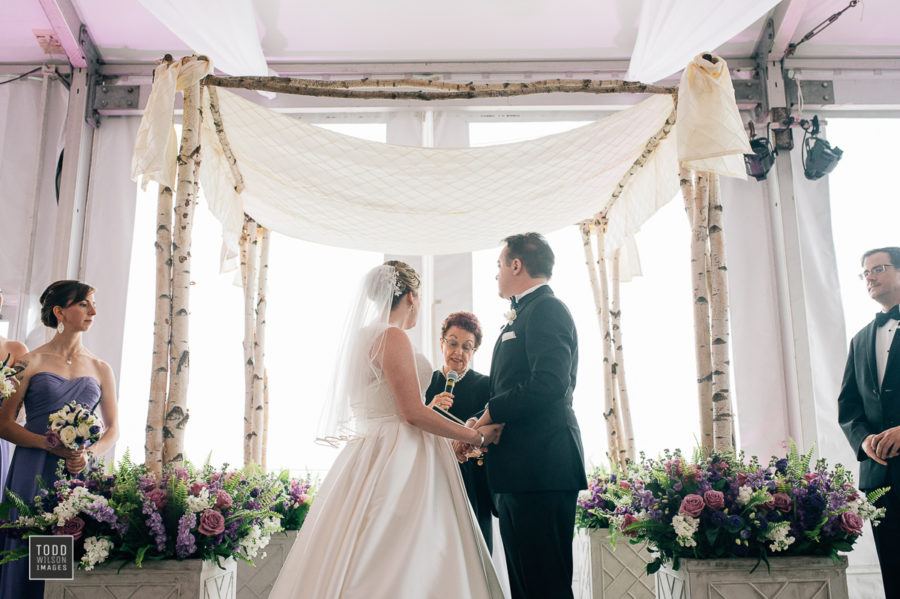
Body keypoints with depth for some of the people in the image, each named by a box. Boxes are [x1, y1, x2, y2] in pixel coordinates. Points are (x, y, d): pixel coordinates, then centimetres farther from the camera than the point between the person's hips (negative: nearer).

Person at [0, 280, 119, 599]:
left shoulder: (100, 369, 11)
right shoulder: (30, 363, 2)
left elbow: (112, 428, 12)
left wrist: (88, 454, -7)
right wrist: (49, 444, -14)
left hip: (80, 473, 2)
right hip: (34, 473, -2)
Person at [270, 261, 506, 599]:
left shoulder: (364, 336, 18)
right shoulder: (392, 336, -11)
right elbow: (413, 413, -16)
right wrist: (476, 437, -8)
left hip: (373, 454, 10)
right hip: (400, 461, -9)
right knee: (404, 566, -8)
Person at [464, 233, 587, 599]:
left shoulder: (547, 309, -7)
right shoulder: (525, 314, 24)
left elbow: (549, 383, -22)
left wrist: (489, 412, -12)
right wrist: (476, 428, 8)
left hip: (541, 467, -10)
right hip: (520, 473, 10)